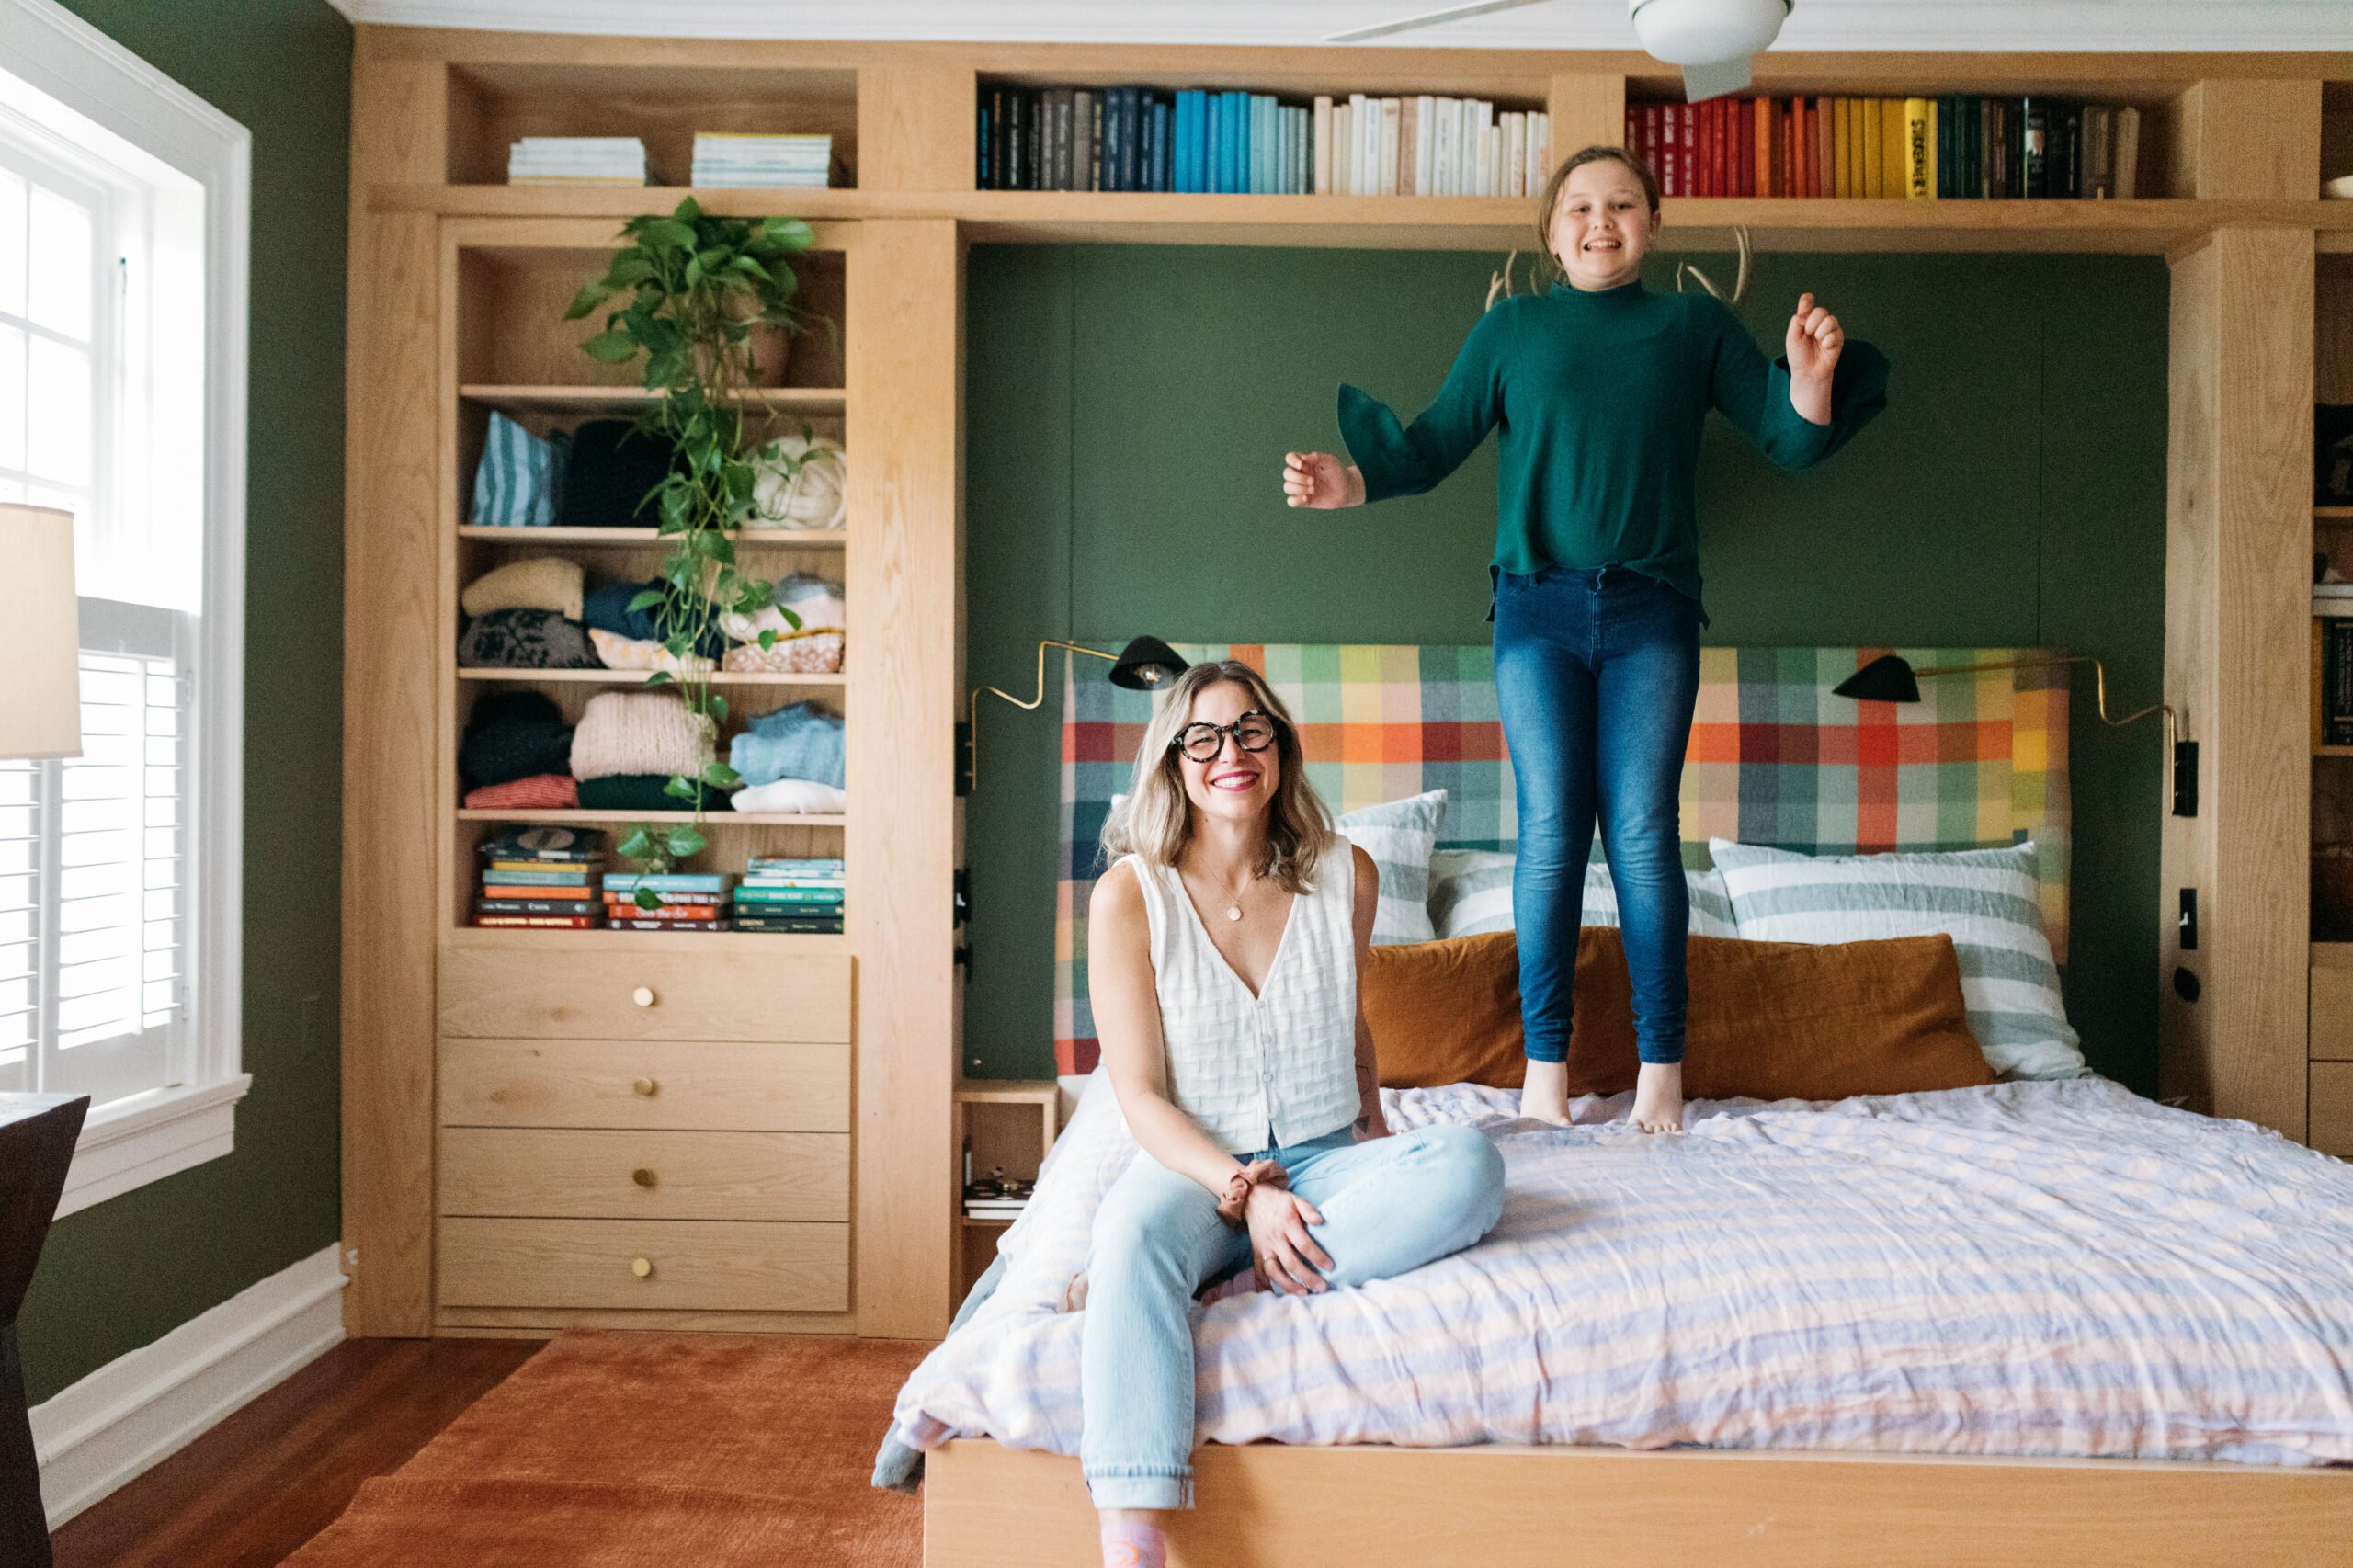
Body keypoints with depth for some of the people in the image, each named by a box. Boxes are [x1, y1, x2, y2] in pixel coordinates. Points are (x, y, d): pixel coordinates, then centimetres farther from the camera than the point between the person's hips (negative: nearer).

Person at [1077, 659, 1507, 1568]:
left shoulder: (1346, 875, 3)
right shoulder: (1130, 895, -7)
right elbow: (1141, 1096, -8)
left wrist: (1373, 1125, 16)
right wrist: (1243, 1190, -20)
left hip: (1324, 1160, 3)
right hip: (1193, 1162, -3)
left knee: (1468, 1164, -28)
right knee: (1132, 1230, -38)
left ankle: (1232, 1281, -30)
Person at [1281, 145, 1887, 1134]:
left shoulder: (1695, 326, 12)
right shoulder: (1511, 328, 12)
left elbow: (1791, 440, 10)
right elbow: (1432, 445, 9)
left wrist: (1810, 375, -10)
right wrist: (1348, 482, -8)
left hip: (1651, 613, 0)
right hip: (1540, 607, 0)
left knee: (1643, 834, -3)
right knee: (1549, 831, -3)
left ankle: (1661, 1062, 6)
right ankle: (1544, 1061, 6)